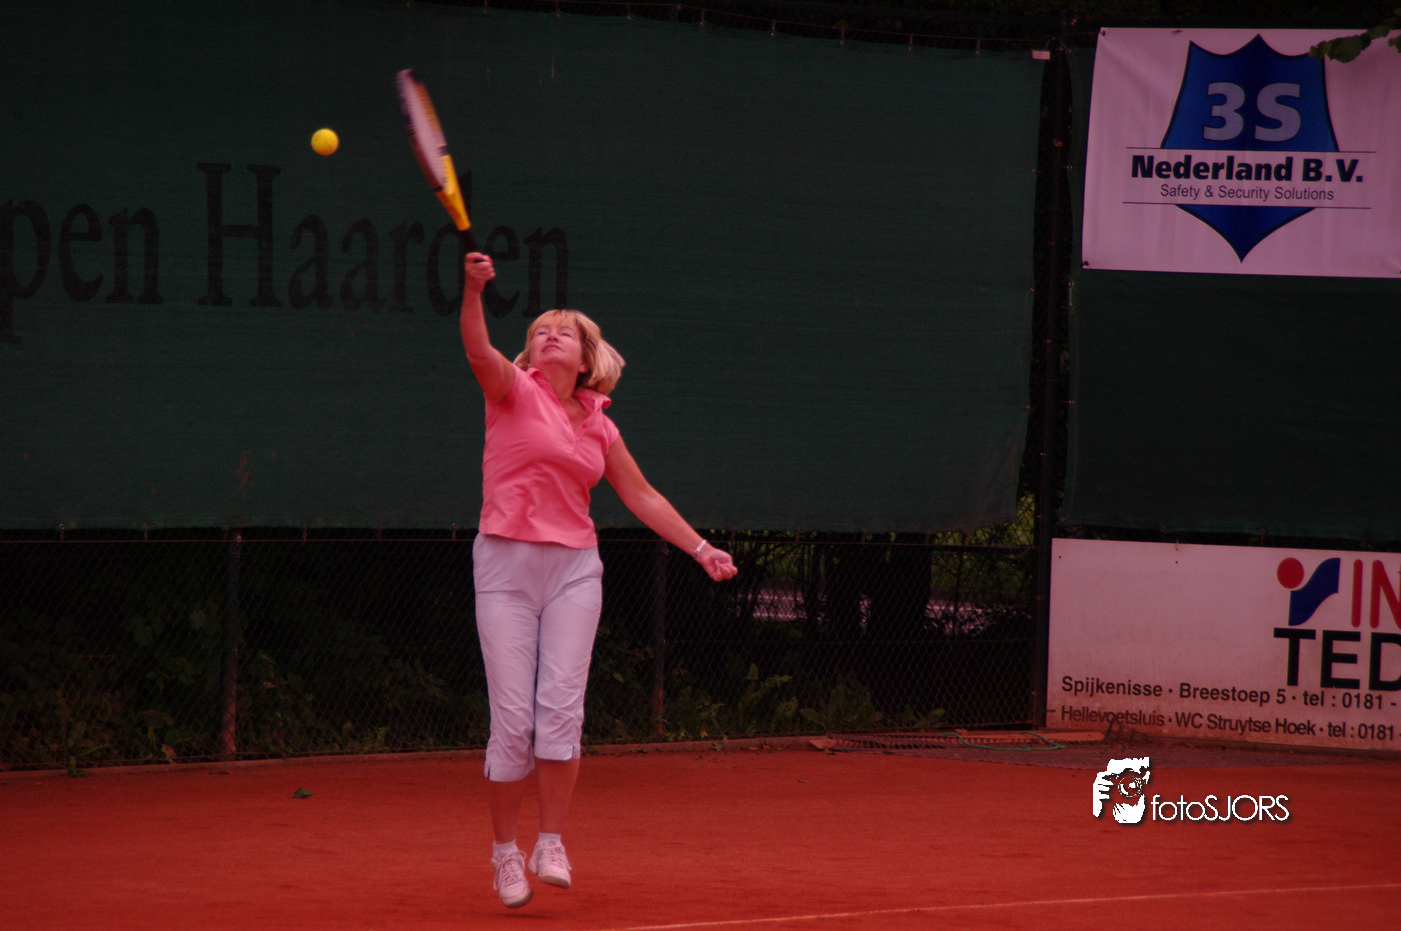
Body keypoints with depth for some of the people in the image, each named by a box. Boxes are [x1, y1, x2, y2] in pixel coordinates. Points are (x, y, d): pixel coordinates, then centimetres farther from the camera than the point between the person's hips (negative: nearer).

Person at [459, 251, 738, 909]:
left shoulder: (599, 428, 14)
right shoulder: (514, 391, 2)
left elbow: (642, 497, 22)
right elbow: (479, 350, -19)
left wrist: (700, 548, 17)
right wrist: (474, 291, -38)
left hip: (574, 567, 3)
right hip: (506, 562, -3)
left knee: (562, 708, -10)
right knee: (513, 718, -6)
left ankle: (551, 844, -2)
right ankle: (504, 849, 7)